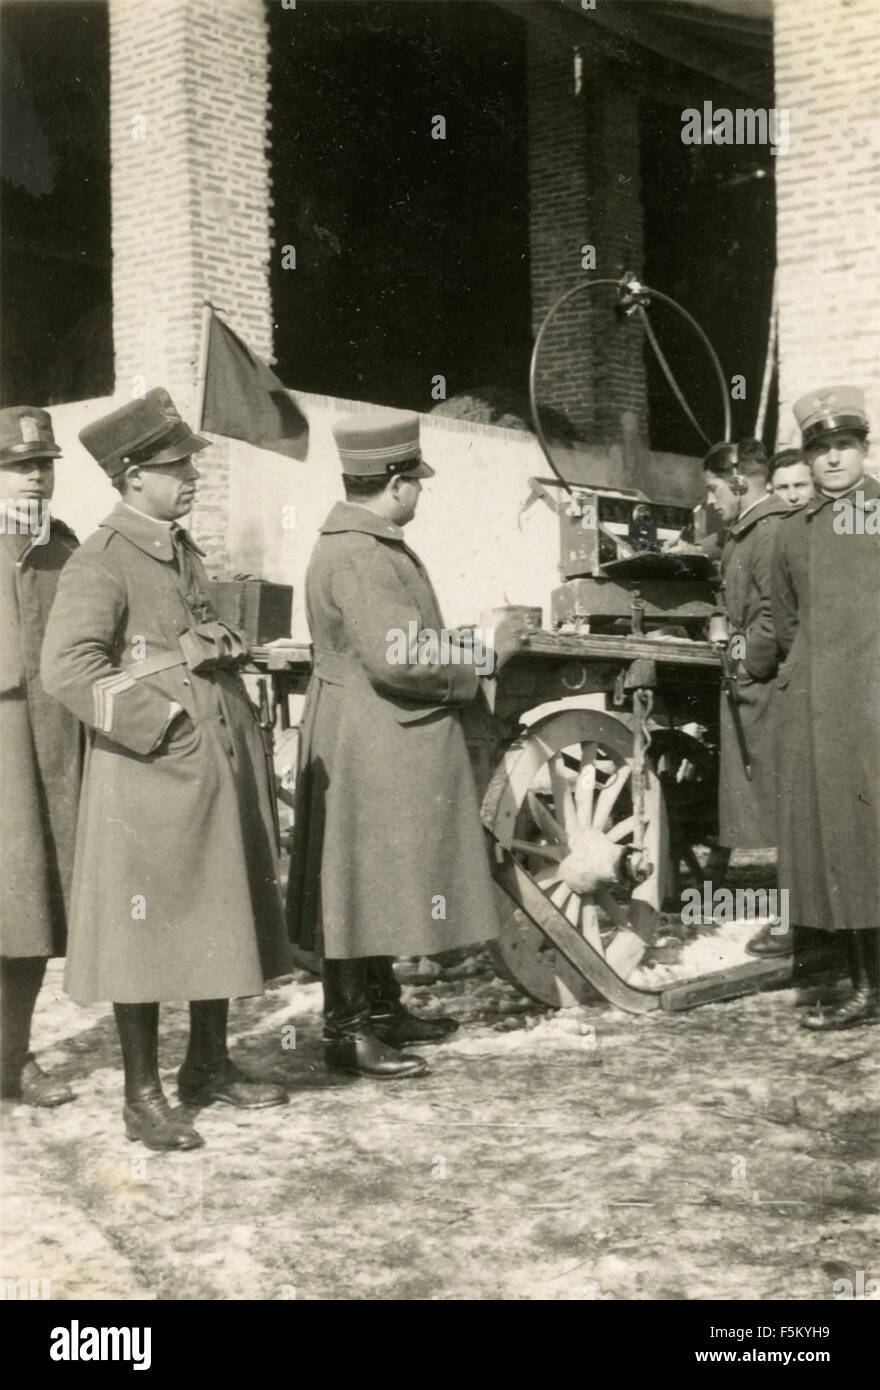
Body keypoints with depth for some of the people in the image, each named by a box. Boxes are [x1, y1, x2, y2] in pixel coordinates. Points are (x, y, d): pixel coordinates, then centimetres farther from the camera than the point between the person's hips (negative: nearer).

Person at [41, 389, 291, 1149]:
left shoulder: (184, 551, 15)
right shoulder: (100, 564, -13)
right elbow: (68, 669, -24)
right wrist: (164, 725, -21)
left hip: (220, 769, 9)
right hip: (148, 778, -8)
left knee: (219, 922, 16)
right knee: (145, 935, 1)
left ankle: (209, 1065, 33)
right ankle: (143, 1097, 13)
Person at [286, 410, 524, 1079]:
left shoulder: (367, 544, 15)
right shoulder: (358, 556, -20)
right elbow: (396, 657, -27)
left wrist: (465, 647, 14)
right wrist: (483, 654, -16)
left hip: (388, 742, 11)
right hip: (368, 745, -11)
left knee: (384, 878, 18)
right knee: (360, 879, -3)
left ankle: (382, 1007, 30)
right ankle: (347, 1030, 6)